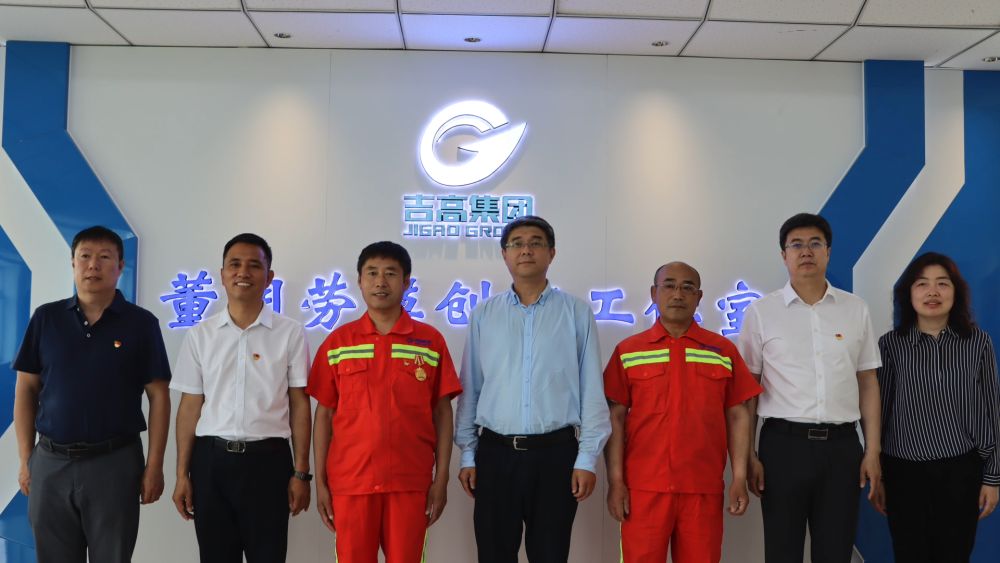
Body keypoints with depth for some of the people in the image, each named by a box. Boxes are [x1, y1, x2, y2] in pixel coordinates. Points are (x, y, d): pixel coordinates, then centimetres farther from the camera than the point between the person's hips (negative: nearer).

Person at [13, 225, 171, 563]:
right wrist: (25, 459, 2)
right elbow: (26, 390, 7)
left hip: (115, 462, -2)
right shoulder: (46, 318, 4)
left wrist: (154, 465, -7)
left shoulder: (141, 323, -2)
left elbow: (158, 396, -2)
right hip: (50, 462, 2)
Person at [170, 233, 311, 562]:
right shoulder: (200, 335, 6)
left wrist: (301, 473, -3)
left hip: (268, 459, -2)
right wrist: (182, 474, 4)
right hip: (210, 459, 2)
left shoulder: (290, 333, 1)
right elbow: (190, 406, 8)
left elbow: (299, 404, 1)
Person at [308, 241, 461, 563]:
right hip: (349, 480, 1)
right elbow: (324, 414, 6)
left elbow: (442, 413, 4)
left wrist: (441, 478, -1)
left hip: (411, 481, 0)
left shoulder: (431, 341, 2)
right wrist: (320, 481, 3)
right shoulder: (337, 342, 5)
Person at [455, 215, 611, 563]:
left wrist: (587, 457, -5)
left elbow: (591, 391, -1)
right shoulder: (484, 315, 6)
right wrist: (467, 454, 5)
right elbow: (470, 389, 7)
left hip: (555, 453, -1)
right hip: (495, 453, 2)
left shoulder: (576, 313, 1)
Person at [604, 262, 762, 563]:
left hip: (704, 487, 1)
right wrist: (615, 480, -5)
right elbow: (615, 417, 1)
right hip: (643, 487, -1)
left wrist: (740, 478, 0)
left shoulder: (724, 350, 7)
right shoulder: (628, 351, 4)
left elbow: (737, 415, 6)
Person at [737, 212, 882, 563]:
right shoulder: (760, 313, 0)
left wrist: (873, 450, 5)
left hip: (842, 445, 2)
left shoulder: (856, 310, 6)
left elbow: (867, 383, 10)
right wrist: (748, 455, -3)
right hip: (783, 443, -2)